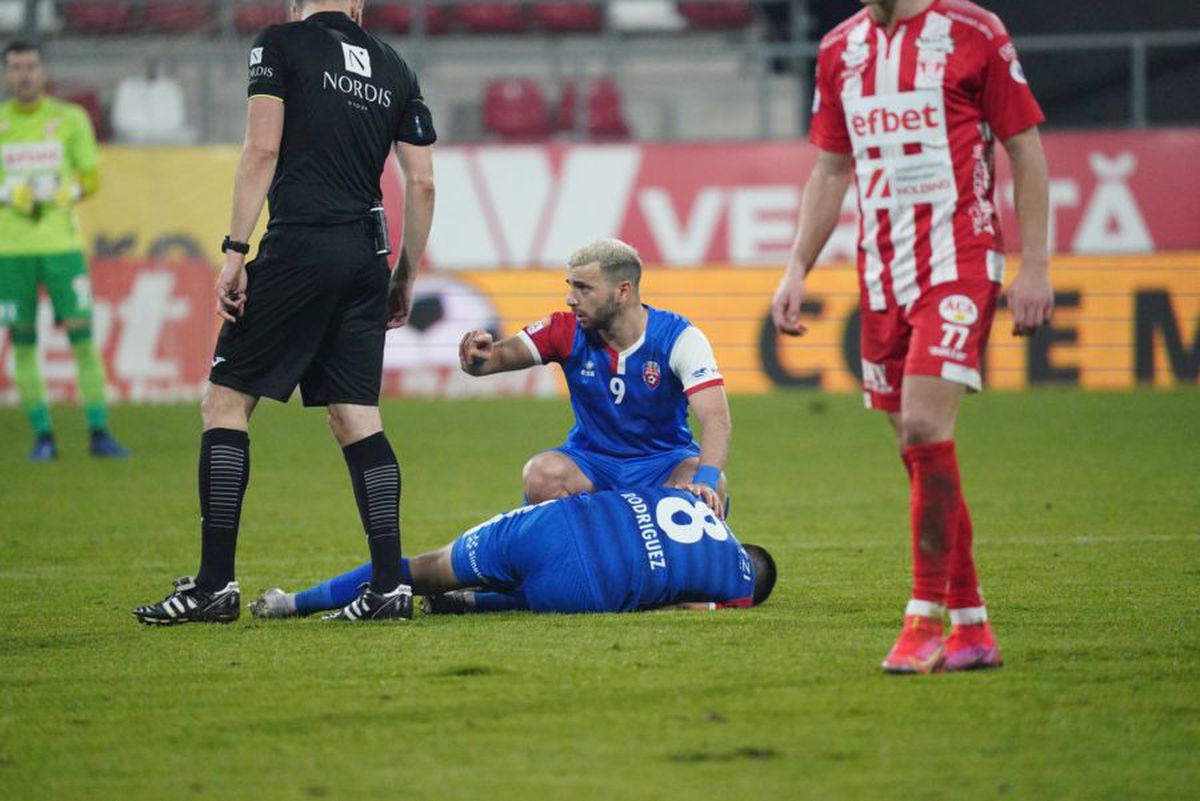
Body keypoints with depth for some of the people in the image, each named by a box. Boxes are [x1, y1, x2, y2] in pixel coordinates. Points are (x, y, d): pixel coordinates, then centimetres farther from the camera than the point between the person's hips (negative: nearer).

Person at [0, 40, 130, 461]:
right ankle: (42, 436, 6)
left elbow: (90, 177, 7)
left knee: (83, 337, -5)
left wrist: (67, 193, -13)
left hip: (62, 242, 0)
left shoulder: (71, 119, 6)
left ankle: (99, 433, -1)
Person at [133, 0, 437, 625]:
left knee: (225, 402, 1)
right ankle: (390, 588, 2)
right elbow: (422, 183, 14)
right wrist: (406, 278, 22)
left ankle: (215, 585, -5)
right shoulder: (393, 69, 16)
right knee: (355, 417, 9)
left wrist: (235, 252, -8)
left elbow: (262, 152, -8)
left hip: (299, 246, -5)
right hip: (367, 257, 5)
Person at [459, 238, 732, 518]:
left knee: (711, 485, -34)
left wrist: (706, 480, -46)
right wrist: (479, 358, -39)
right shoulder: (567, 331, -9)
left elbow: (715, 417, -27)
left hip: (664, 460, -1)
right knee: (542, 474, -32)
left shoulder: (678, 337, -16)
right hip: (591, 458, 1)